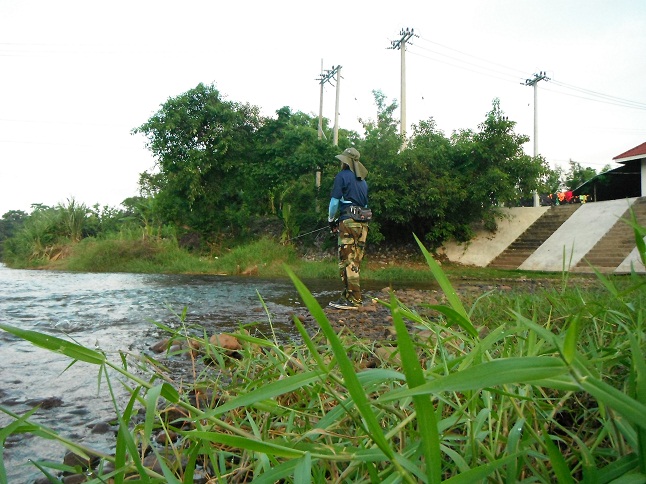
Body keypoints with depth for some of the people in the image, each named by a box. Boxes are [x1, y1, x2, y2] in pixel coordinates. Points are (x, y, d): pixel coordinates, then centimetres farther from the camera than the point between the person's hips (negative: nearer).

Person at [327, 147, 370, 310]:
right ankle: (348, 296, 14)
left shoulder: (342, 176, 0)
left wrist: (331, 220, 9)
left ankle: (353, 300, -9)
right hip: (363, 223, 8)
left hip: (348, 221, -7)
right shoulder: (363, 181, 21)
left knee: (347, 261, -7)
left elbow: (334, 201, -6)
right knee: (355, 262, 9)